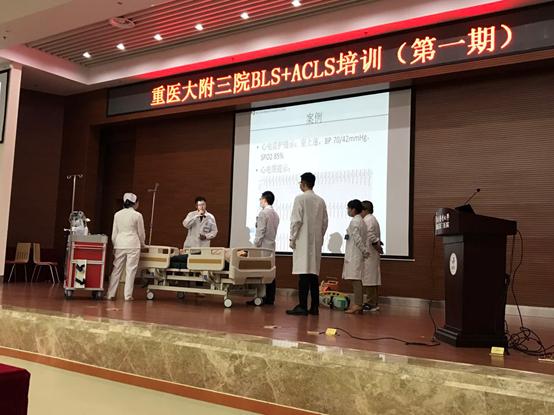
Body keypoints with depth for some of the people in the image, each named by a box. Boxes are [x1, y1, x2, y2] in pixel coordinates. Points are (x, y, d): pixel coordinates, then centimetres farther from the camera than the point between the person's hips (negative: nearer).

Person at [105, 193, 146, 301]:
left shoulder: (117, 214, 4)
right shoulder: (137, 215, -6)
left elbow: (114, 232, 7)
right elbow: (141, 233, 2)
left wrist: (115, 246, 17)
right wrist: (142, 244, 20)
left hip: (120, 244, 3)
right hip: (133, 245, -3)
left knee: (116, 269, 9)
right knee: (130, 270, 2)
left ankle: (110, 294, 10)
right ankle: (128, 295, 3)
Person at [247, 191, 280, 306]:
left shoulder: (263, 212, -10)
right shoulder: (275, 214, 14)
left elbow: (260, 231, -13)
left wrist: (256, 245, -9)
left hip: (263, 247, -8)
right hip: (271, 246, 8)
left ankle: (259, 298, -6)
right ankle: (270, 298, 9)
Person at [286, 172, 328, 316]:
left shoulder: (300, 198, -7)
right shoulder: (321, 201, 10)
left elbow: (296, 220, -11)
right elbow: (325, 222, 11)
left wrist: (292, 238, -4)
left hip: (303, 241, -6)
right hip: (316, 242, 6)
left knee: (303, 273, -6)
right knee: (314, 273, 9)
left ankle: (302, 306, -5)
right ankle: (314, 307, 12)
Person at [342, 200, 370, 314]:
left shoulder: (354, 221, -12)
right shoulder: (361, 221, 17)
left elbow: (357, 238, -17)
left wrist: (365, 251, -11)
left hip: (355, 255, -10)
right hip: (356, 255, 10)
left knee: (356, 279, -9)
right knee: (357, 279, 11)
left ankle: (357, 305, -8)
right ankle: (358, 304, 15)